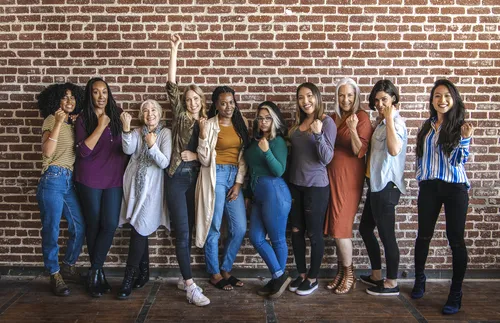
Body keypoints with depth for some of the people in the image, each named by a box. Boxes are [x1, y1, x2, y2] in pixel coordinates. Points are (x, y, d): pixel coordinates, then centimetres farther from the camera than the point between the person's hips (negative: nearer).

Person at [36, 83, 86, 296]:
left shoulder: (74, 123, 15)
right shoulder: (51, 120, -3)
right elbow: (47, 152, -15)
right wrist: (58, 123, -19)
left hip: (70, 180, 6)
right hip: (53, 179, -6)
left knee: (79, 227, 7)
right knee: (51, 230, 0)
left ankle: (68, 267, 25)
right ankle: (55, 275, 12)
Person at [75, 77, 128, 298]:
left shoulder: (117, 115, 7)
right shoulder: (83, 119, -3)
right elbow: (83, 151, -14)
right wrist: (101, 126, -16)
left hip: (114, 178, 2)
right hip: (90, 179, -2)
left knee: (110, 224, -5)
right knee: (94, 225, 5)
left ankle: (94, 271, 8)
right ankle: (98, 272, 19)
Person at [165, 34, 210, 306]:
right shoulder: (180, 117, 3)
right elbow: (171, 86, -7)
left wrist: (196, 156, -9)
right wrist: (174, 50, -11)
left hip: (196, 179, 4)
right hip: (177, 177, -4)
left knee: (189, 231, 11)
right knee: (182, 232, -7)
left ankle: (184, 278, 23)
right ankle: (191, 286, -7)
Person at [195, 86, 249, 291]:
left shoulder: (239, 124, 10)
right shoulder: (209, 125, -5)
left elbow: (243, 156, 9)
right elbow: (205, 160, -10)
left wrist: (238, 183, 0)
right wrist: (203, 135, -21)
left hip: (235, 177, 5)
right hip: (215, 176, -5)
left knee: (240, 229, 4)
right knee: (214, 228, 1)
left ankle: (226, 270, 21)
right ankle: (214, 274, 16)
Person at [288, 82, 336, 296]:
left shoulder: (327, 122, -10)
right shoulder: (298, 123, 9)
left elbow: (326, 158, -17)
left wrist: (318, 134, -29)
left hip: (316, 186, -6)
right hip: (295, 184, 6)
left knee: (314, 233, 4)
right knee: (296, 231, 11)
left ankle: (313, 278, 19)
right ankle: (301, 274, 26)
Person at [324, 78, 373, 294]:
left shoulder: (362, 117, -9)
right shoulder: (334, 117, 11)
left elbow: (360, 151, -15)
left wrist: (353, 129, -28)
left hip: (349, 177, -6)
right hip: (332, 176, 6)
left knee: (340, 227, -2)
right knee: (335, 227, 10)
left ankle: (349, 274, 15)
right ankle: (341, 271, 24)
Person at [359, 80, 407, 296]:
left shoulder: (396, 121, -13)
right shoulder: (381, 121, 14)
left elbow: (394, 149, -31)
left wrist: (389, 119, -26)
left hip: (386, 185, -10)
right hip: (376, 183, 10)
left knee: (386, 234, -1)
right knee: (365, 228, 17)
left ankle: (392, 283, 12)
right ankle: (377, 275, 30)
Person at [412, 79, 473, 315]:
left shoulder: (460, 126, -3)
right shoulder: (427, 126, 8)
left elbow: (457, 160, -10)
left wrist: (464, 139, -24)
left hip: (454, 188, -4)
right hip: (429, 187, 4)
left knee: (455, 239, 1)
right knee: (423, 235, 12)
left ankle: (456, 294, 10)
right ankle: (419, 280, 32)